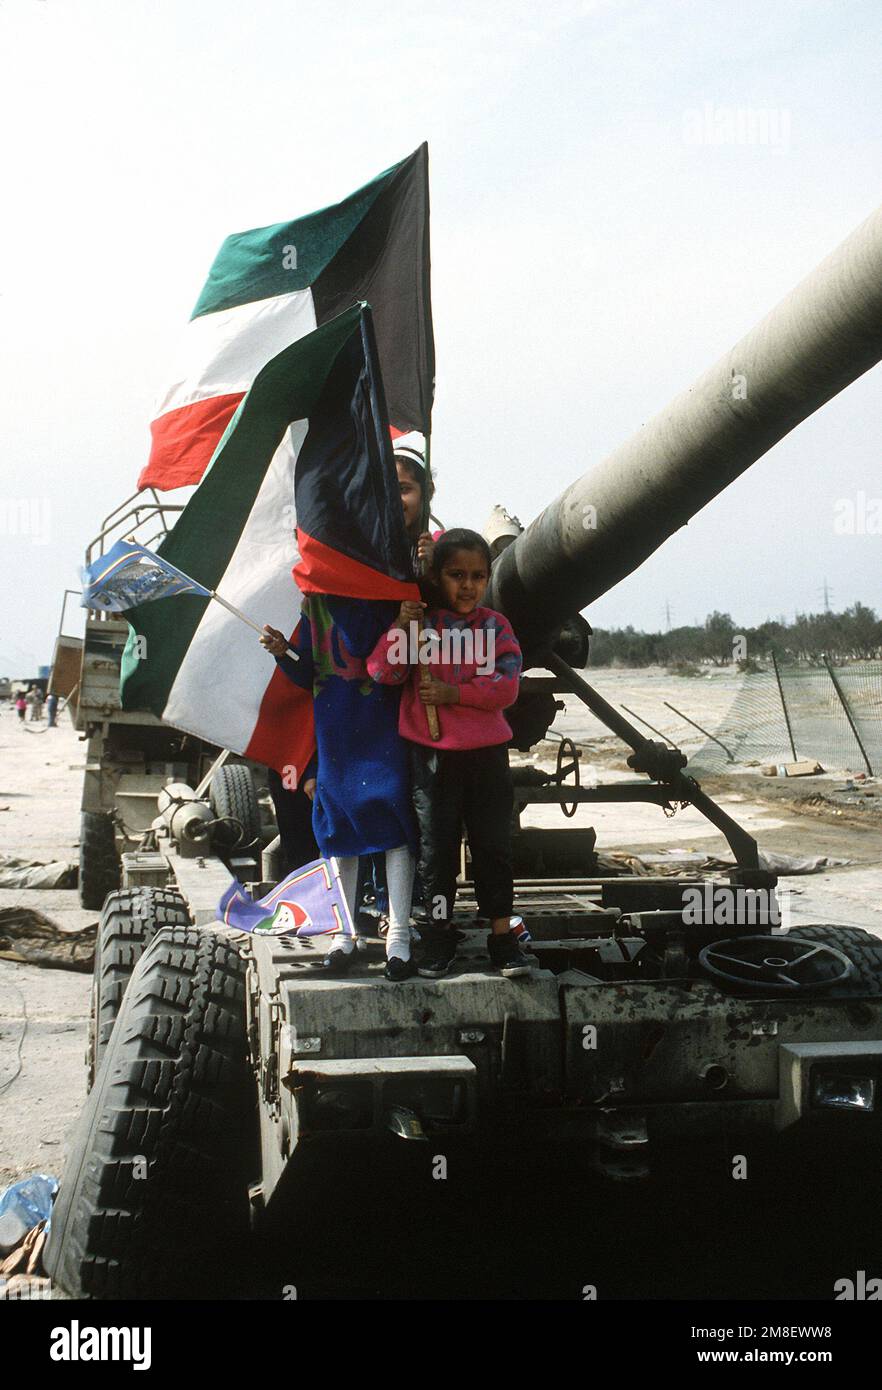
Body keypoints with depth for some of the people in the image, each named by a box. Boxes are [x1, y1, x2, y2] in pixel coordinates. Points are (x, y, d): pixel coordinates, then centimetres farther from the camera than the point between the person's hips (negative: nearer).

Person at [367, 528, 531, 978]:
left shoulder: (494, 625, 2)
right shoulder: (418, 622, 1)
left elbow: (506, 688, -8)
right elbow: (382, 673, -9)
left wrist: (454, 693, -17)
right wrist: (401, 628, -20)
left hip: (487, 754, 0)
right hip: (431, 755, 0)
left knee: (493, 844, 7)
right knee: (436, 847, 8)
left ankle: (501, 933, 16)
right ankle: (440, 933, 21)